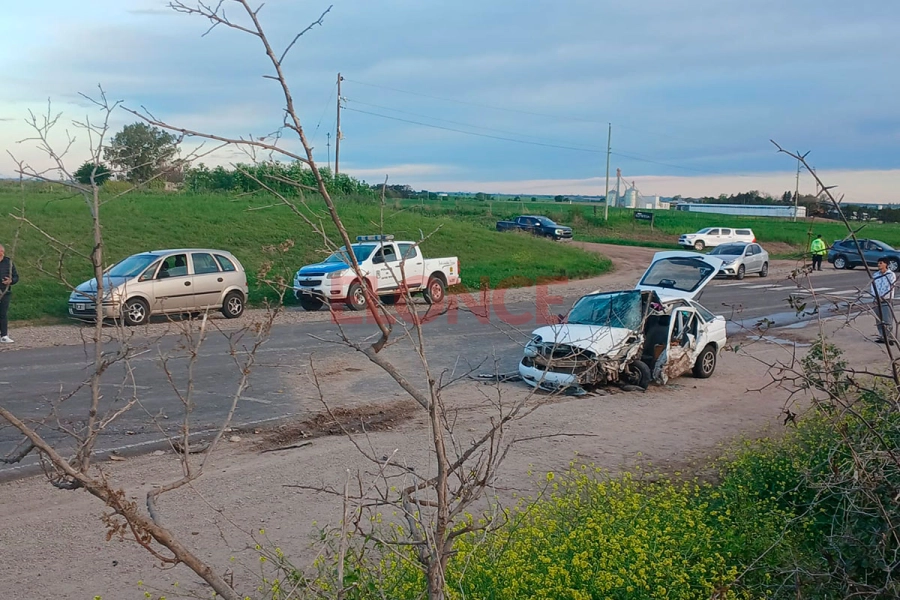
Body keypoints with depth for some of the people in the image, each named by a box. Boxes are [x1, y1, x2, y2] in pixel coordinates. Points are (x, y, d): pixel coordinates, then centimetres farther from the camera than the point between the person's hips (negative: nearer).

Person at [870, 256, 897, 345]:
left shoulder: (891, 275, -5)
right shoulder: (876, 275, 11)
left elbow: (890, 288, -12)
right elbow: (872, 287, 8)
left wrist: (882, 296, -21)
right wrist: (875, 295, -10)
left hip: (887, 301, -6)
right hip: (877, 301, 6)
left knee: (887, 321, -9)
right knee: (879, 321, 9)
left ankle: (890, 338, -4)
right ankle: (882, 337, 17)